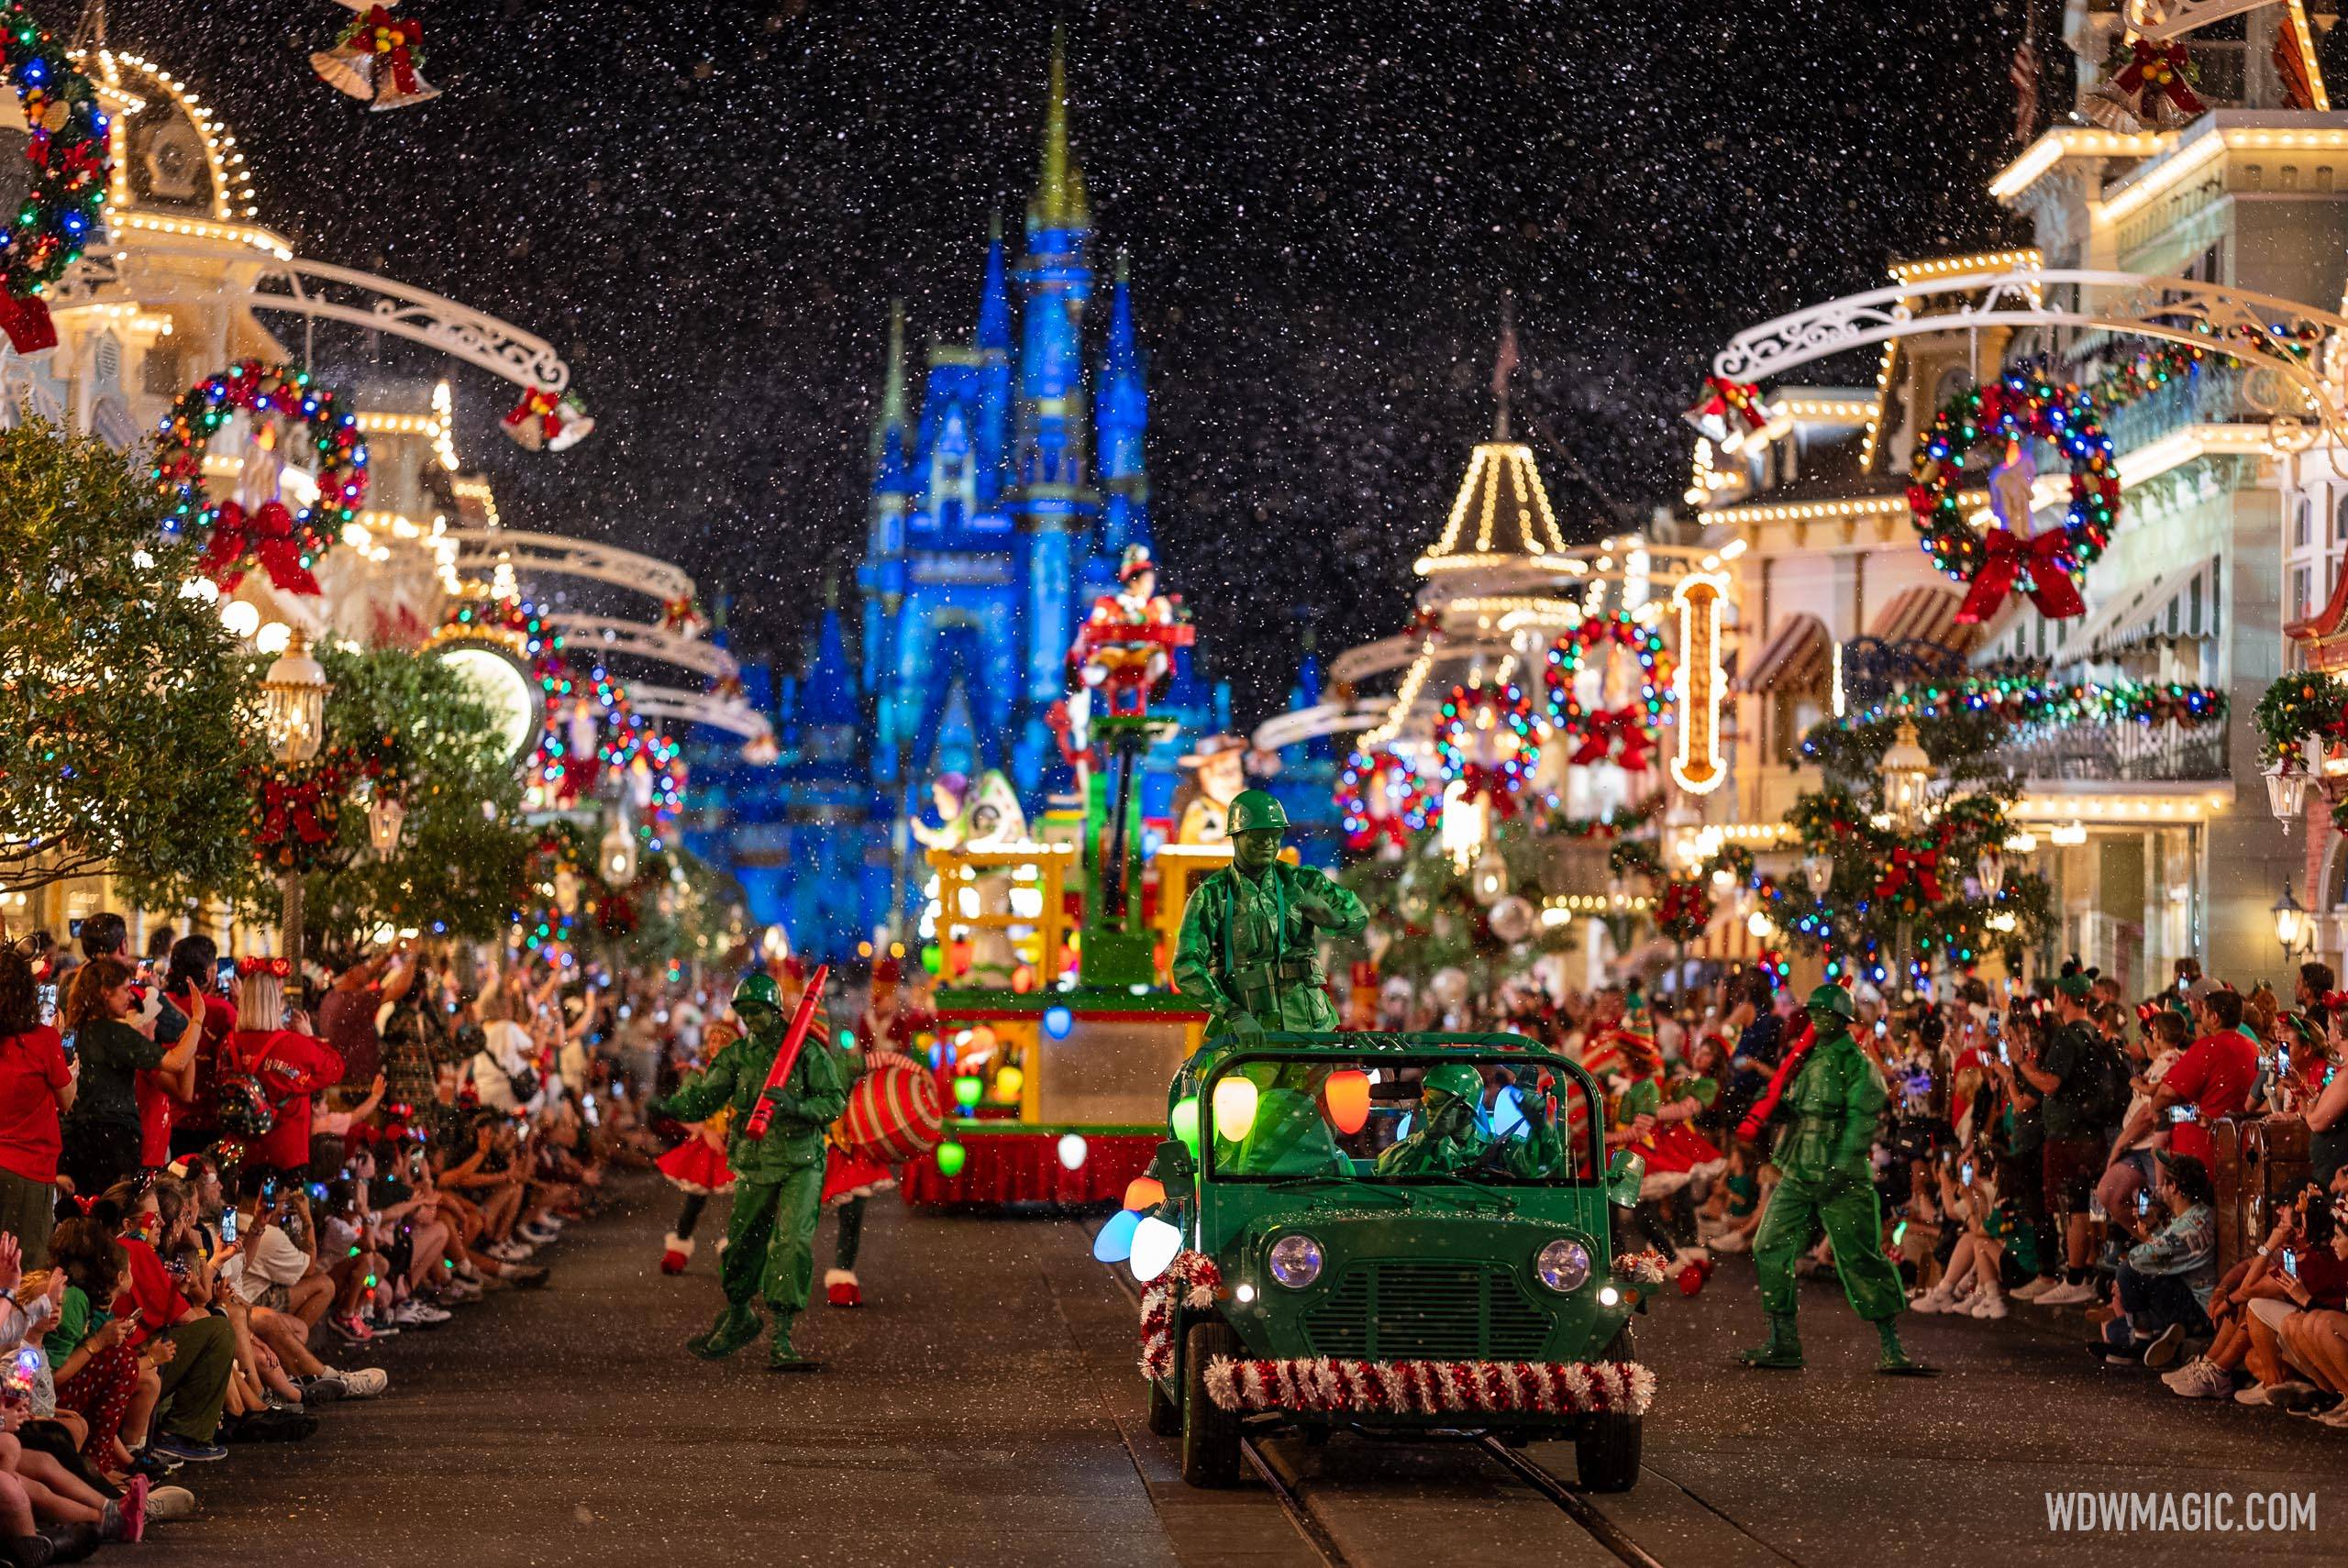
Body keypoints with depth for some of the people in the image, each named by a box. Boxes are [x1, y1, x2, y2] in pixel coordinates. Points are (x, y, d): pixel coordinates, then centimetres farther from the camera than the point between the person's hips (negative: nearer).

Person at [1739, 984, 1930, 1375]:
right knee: (1771, 1249, 3)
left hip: (1842, 1181, -8)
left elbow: (1861, 1122, -17)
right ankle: (1782, 1344, 8)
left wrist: (1839, 1171, -23)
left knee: (1860, 1260, -7)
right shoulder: (1809, 1060, 15)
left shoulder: (1857, 1065, -8)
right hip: (1797, 1177, 8)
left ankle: (1892, 1350, -2)